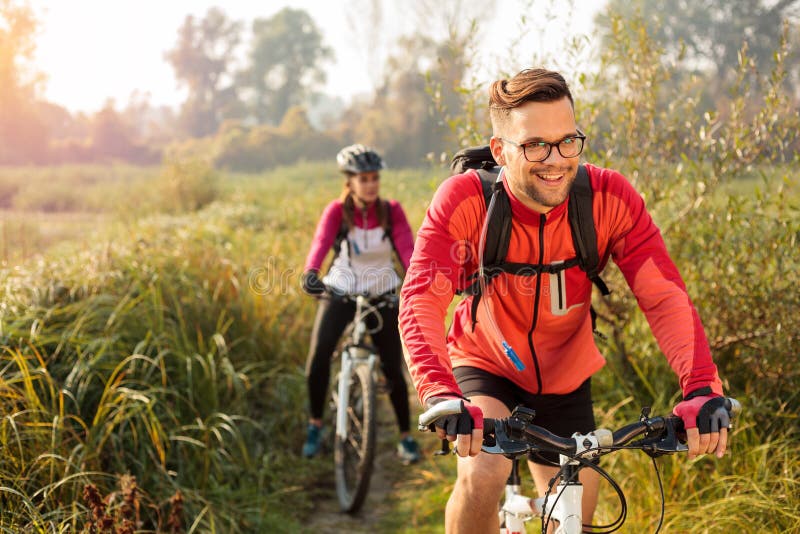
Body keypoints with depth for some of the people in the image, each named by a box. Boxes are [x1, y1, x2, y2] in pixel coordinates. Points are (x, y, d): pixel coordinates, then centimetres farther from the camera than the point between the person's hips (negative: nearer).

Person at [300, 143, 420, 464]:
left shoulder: (392, 212, -9)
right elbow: (321, 241, -30)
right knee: (318, 356, -18)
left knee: (393, 368, -2)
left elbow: (406, 248, -23)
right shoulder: (337, 211, -12)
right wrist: (310, 272, -50)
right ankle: (315, 424, 4)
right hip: (340, 291, -1)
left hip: (382, 294, 1)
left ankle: (405, 437, 15)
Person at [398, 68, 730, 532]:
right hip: (486, 368, -3)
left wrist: (702, 389, -44)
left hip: (566, 381, 3)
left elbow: (665, 297, -28)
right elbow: (421, 303, -37)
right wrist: (442, 398, -54)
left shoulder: (610, 198, -23)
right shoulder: (465, 201, -28)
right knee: (481, 476, -30)